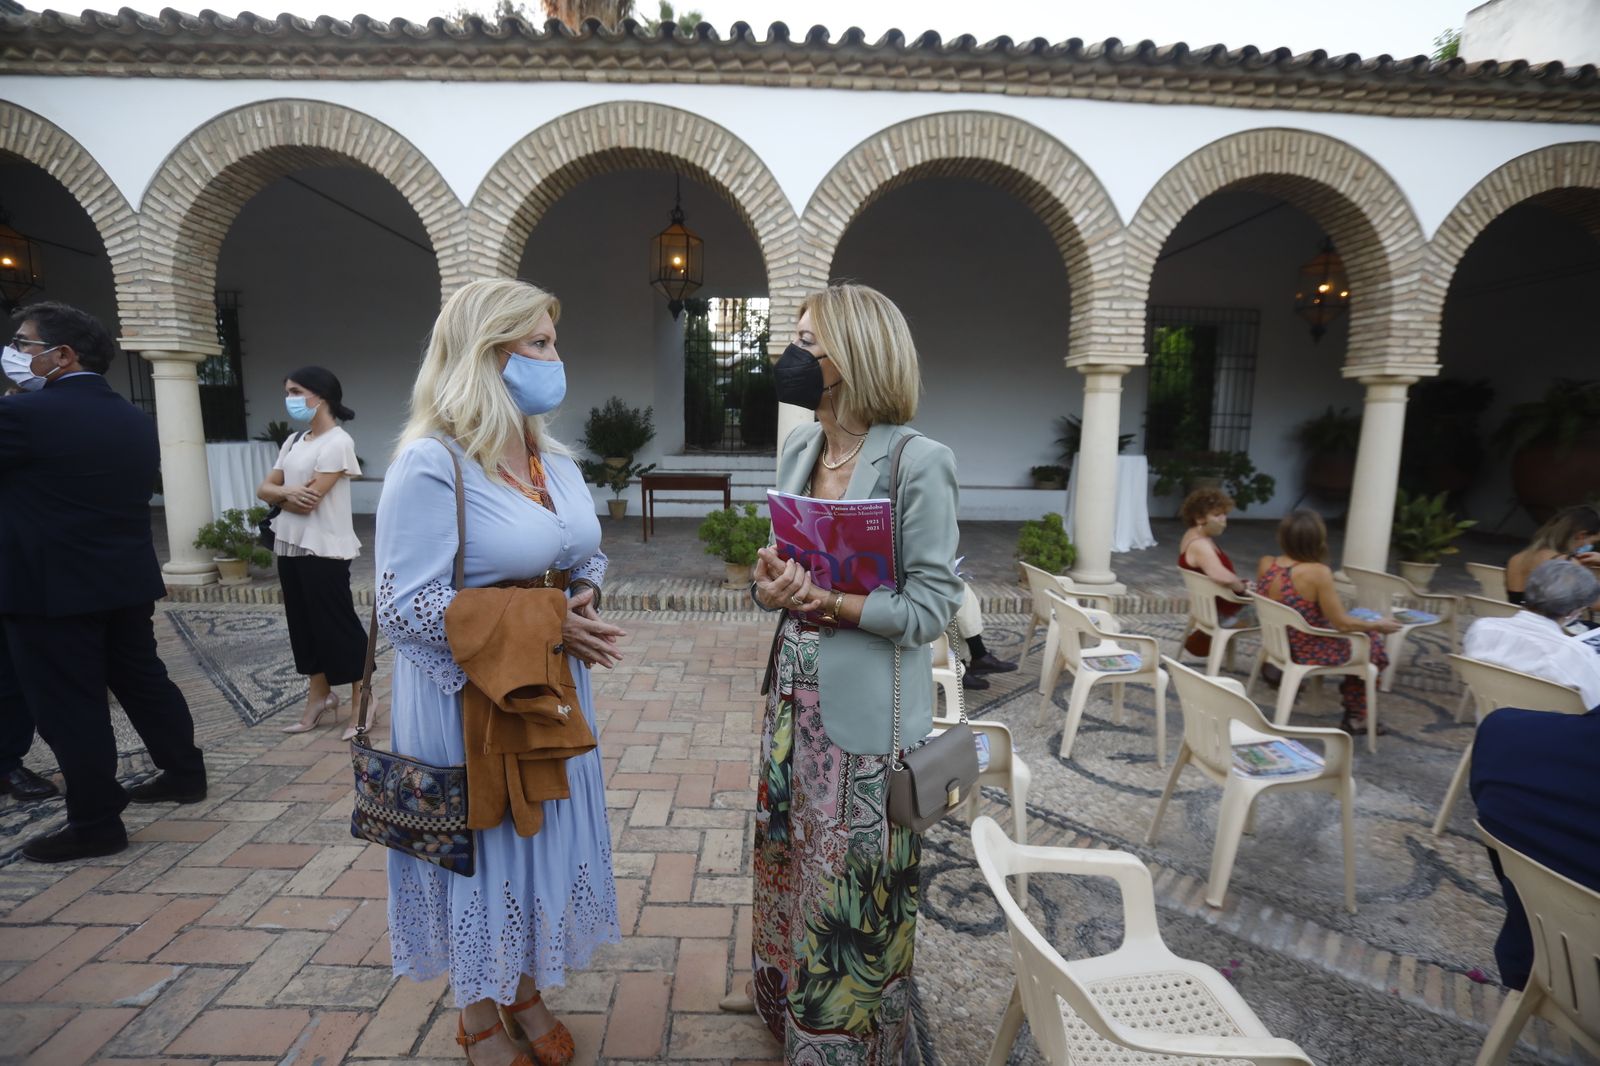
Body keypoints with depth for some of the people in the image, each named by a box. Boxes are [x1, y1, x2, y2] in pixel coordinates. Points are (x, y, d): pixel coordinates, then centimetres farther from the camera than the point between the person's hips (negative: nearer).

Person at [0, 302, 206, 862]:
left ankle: (95, 822, 13)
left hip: (51, 588, -7)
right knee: (144, 679, 18)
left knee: (70, 706, 3)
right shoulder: (136, 419, 7)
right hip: (127, 581, 7)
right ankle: (185, 773, 30)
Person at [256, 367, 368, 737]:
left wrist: (279, 497, 2)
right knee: (305, 623, 14)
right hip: (290, 545, 8)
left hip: (324, 550, -8)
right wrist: (288, 491, -12)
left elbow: (309, 501, -17)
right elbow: (263, 490, 9)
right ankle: (320, 695, 27)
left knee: (338, 625, -3)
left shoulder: (337, 442, -12)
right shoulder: (293, 441, 14)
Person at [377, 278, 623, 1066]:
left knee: (541, 837, 19)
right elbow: (408, 606, -21)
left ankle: (526, 988, 44)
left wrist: (583, 603, -8)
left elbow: (589, 556, 15)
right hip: (469, 696, -7)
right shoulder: (429, 464, -19)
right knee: (477, 845, 13)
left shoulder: (555, 461, 5)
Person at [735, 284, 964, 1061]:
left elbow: (932, 606, -15)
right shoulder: (798, 448, 4)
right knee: (788, 860, 24)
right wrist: (769, 584, -11)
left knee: (853, 887, 12)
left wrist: (826, 602, -21)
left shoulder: (917, 461, -17)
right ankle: (786, 993, 51)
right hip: (795, 695, 7)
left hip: (867, 710, -6)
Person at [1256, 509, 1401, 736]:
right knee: (1371, 640, 22)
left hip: (1278, 645, 6)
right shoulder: (1317, 572, -27)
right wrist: (1378, 625, -2)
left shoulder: (1265, 564, -9)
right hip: (1311, 652, -6)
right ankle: (1355, 718, 33)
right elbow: (1342, 623, -18)